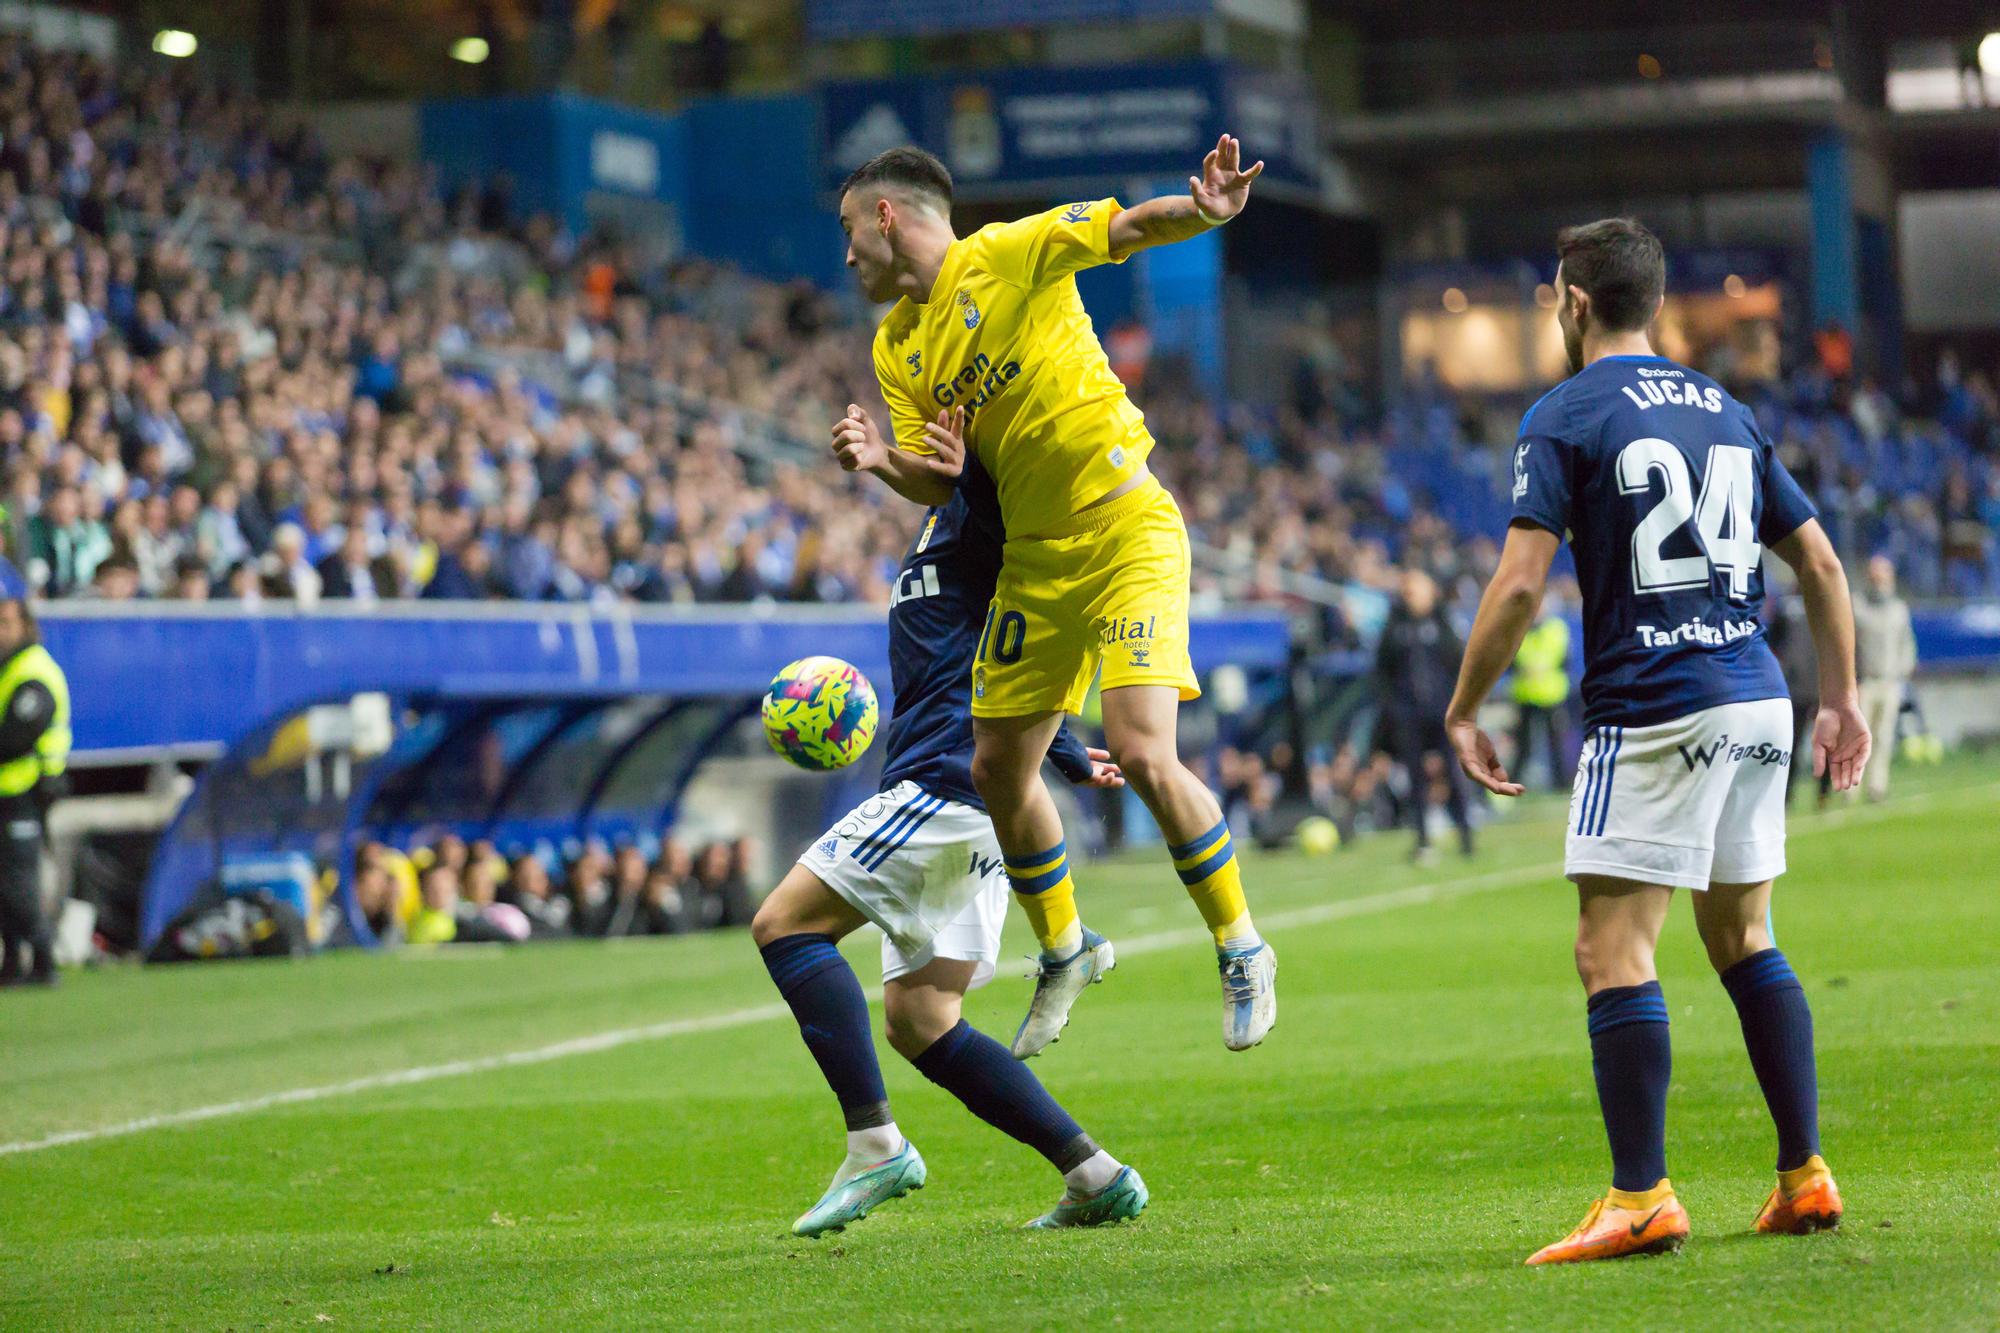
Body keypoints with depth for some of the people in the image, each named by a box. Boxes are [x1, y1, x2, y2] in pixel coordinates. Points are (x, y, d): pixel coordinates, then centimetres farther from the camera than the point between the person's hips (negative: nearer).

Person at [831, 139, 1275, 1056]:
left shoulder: (1007, 256, -8)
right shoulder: (895, 347, 10)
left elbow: (1133, 226, -14)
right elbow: (939, 485, 8)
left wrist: (1202, 212, -35)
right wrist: (885, 464, -13)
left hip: (1128, 533, -7)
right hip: (1033, 558, 7)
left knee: (1143, 756, -19)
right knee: (998, 769, 9)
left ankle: (1241, 951, 0)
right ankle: (1065, 953, 33)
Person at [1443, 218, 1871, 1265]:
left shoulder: (1565, 416, -4)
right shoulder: (1727, 412, 16)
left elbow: (1519, 583, -12)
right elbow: (1821, 562, 17)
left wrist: (1462, 712, -3)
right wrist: (1841, 698, 25)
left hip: (1651, 711, -7)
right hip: (1757, 704, 7)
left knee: (1612, 947, -5)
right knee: (1741, 936, 16)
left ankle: (1641, 1198, -11)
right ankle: (1804, 1177, 13)